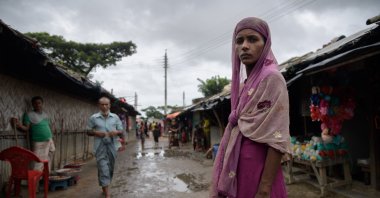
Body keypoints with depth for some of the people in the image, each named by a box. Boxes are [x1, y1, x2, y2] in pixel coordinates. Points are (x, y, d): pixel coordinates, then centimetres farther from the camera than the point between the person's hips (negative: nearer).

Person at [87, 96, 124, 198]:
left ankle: (104, 187, 36)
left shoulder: (115, 117, 5)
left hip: (112, 146, 3)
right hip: (100, 147, -3)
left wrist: (116, 132, -14)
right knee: (103, 168, -7)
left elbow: (121, 132, 8)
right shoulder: (93, 118, 1)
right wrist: (96, 133, -13)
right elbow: (88, 132, 6)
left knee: (110, 168, 14)